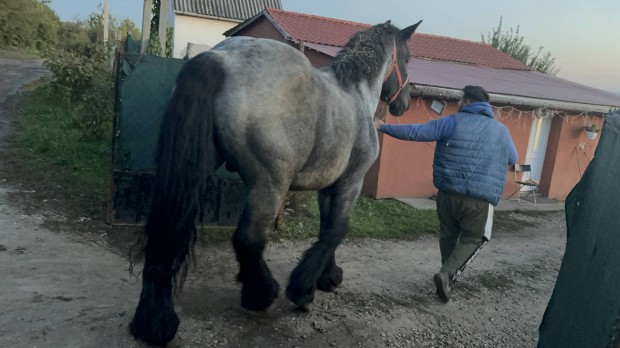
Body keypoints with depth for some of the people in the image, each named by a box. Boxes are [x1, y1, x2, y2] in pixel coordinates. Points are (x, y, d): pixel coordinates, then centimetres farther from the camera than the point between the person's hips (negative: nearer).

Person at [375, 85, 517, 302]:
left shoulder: (452, 122, 1)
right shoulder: (502, 130, 10)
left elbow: (415, 132, -4)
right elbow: (512, 160, 25)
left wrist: (383, 127, 5)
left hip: (448, 193, 0)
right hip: (481, 198, 0)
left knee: (448, 235, 21)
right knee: (472, 239, 15)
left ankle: (449, 276, 31)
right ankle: (447, 274, -5)